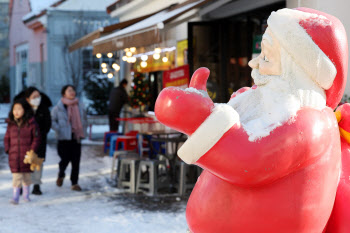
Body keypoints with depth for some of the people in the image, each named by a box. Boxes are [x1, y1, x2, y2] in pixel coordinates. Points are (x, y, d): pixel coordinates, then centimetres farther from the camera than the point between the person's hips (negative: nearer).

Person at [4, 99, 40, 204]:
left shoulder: (31, 123, -6)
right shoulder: (11, 124, 3)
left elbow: (36, 138, -2)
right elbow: (7, 138, 11)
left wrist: (32, 150, -9)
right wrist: (7, 149, 0)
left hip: (27, 155, -1)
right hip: (14, 156, 1)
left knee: (27, 176, 12)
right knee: (16, 176, -3)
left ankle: (26, 195, 27)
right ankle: (15, 196, 1)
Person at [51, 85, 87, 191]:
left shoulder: (79, 106, 8)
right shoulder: (58, 107, -4)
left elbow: (84, 119, 20)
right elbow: (52, 121, 0)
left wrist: (82, 132, 10)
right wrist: (59, 130, -10)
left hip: (76, 138, 3)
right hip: (64, 138, -3)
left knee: (76, 161, 0)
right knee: (65, 159, -2)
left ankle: (74, 183, 9)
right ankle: (61, 175, 31)